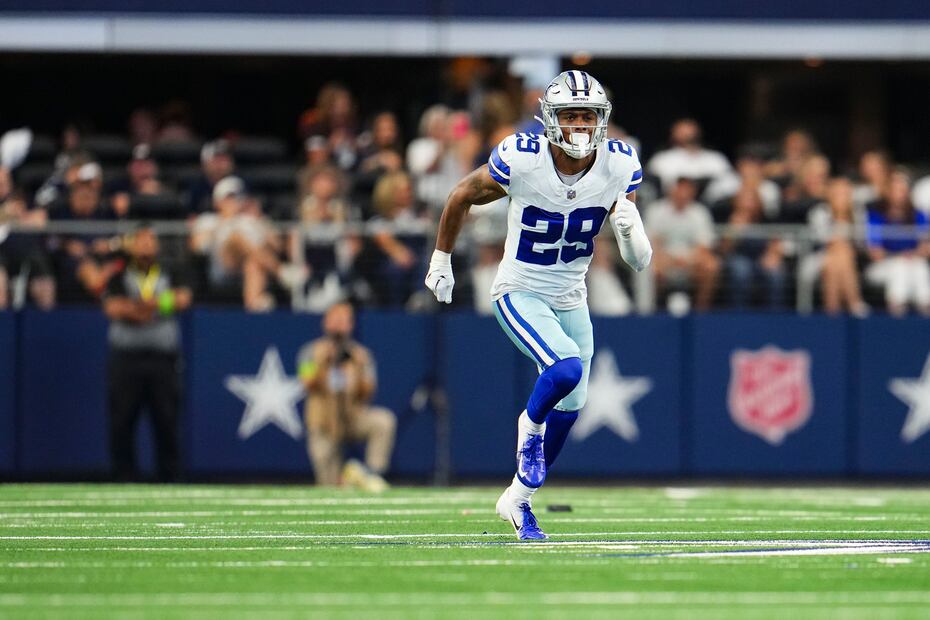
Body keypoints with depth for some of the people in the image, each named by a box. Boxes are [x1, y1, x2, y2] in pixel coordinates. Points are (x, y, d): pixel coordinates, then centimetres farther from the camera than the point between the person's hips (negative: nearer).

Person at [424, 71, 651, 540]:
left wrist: (629, 228, -29)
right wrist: (440, 262, 8)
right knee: (566, 369, -28)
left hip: (570, 300, 5)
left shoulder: (620, 167, -12)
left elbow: (639, 262, -6)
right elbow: (462, 197, -2)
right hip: (519, 294, -5)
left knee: (569, 409, 10)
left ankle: (518, 498, 31)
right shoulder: (520, 160, -22)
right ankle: (529, 428, 4)